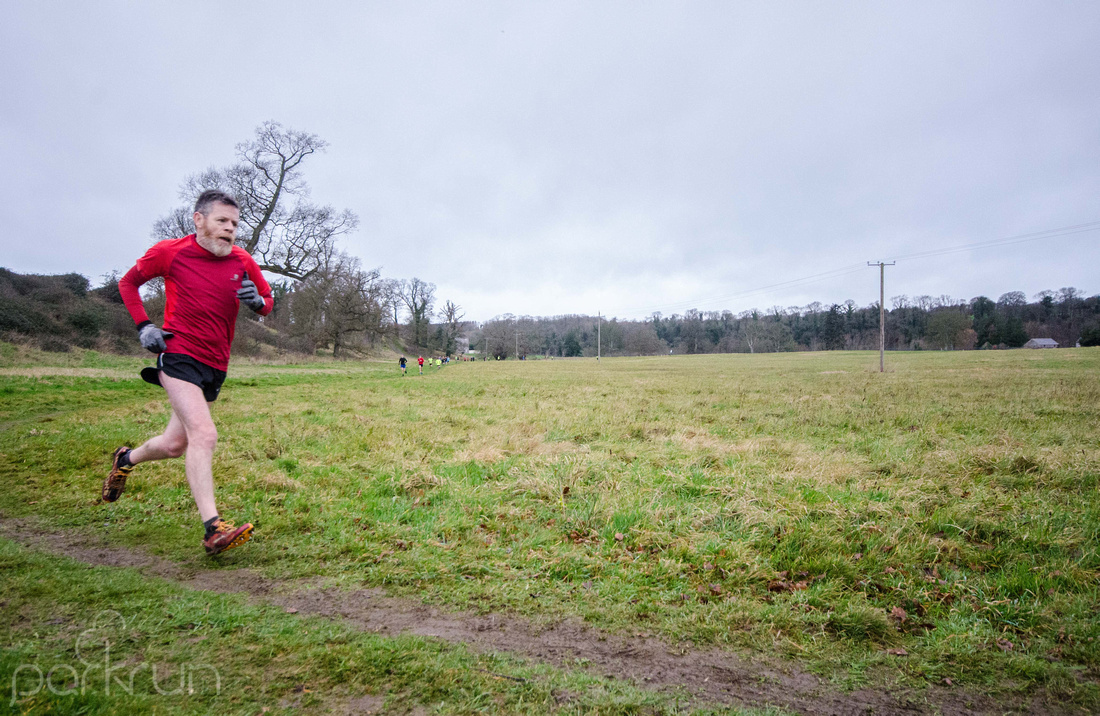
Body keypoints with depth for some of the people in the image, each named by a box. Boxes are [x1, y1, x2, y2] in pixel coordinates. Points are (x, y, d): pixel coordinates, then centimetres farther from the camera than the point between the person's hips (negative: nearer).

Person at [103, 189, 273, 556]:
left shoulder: (243, 261, 3)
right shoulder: (169, 252, -4)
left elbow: (268, 302, 13)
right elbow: (128, 282, 12)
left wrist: (257, 302, -12)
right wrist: (143, 326, -2)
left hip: (215, 365, 5)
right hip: (179, 355, -5)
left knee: (175, 445, 15)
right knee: (204, 434, -22)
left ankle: (126, 459, 48)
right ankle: (213, 528, -21)